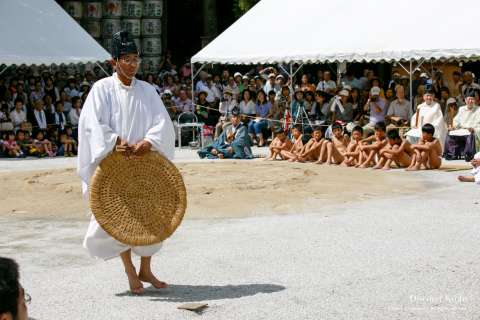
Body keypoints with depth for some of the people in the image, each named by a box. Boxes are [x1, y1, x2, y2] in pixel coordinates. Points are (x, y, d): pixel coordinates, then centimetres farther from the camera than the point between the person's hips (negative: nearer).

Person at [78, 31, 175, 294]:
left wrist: (148, 141, -19)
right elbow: (92, 123, -10)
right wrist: (116, 141, -22)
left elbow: (162, 122, -2)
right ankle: (129, 267, 17)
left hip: (145, 163, 3)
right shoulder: (102, 89, -2)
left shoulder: (147, 90, 6)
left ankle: (145, 270, 23)